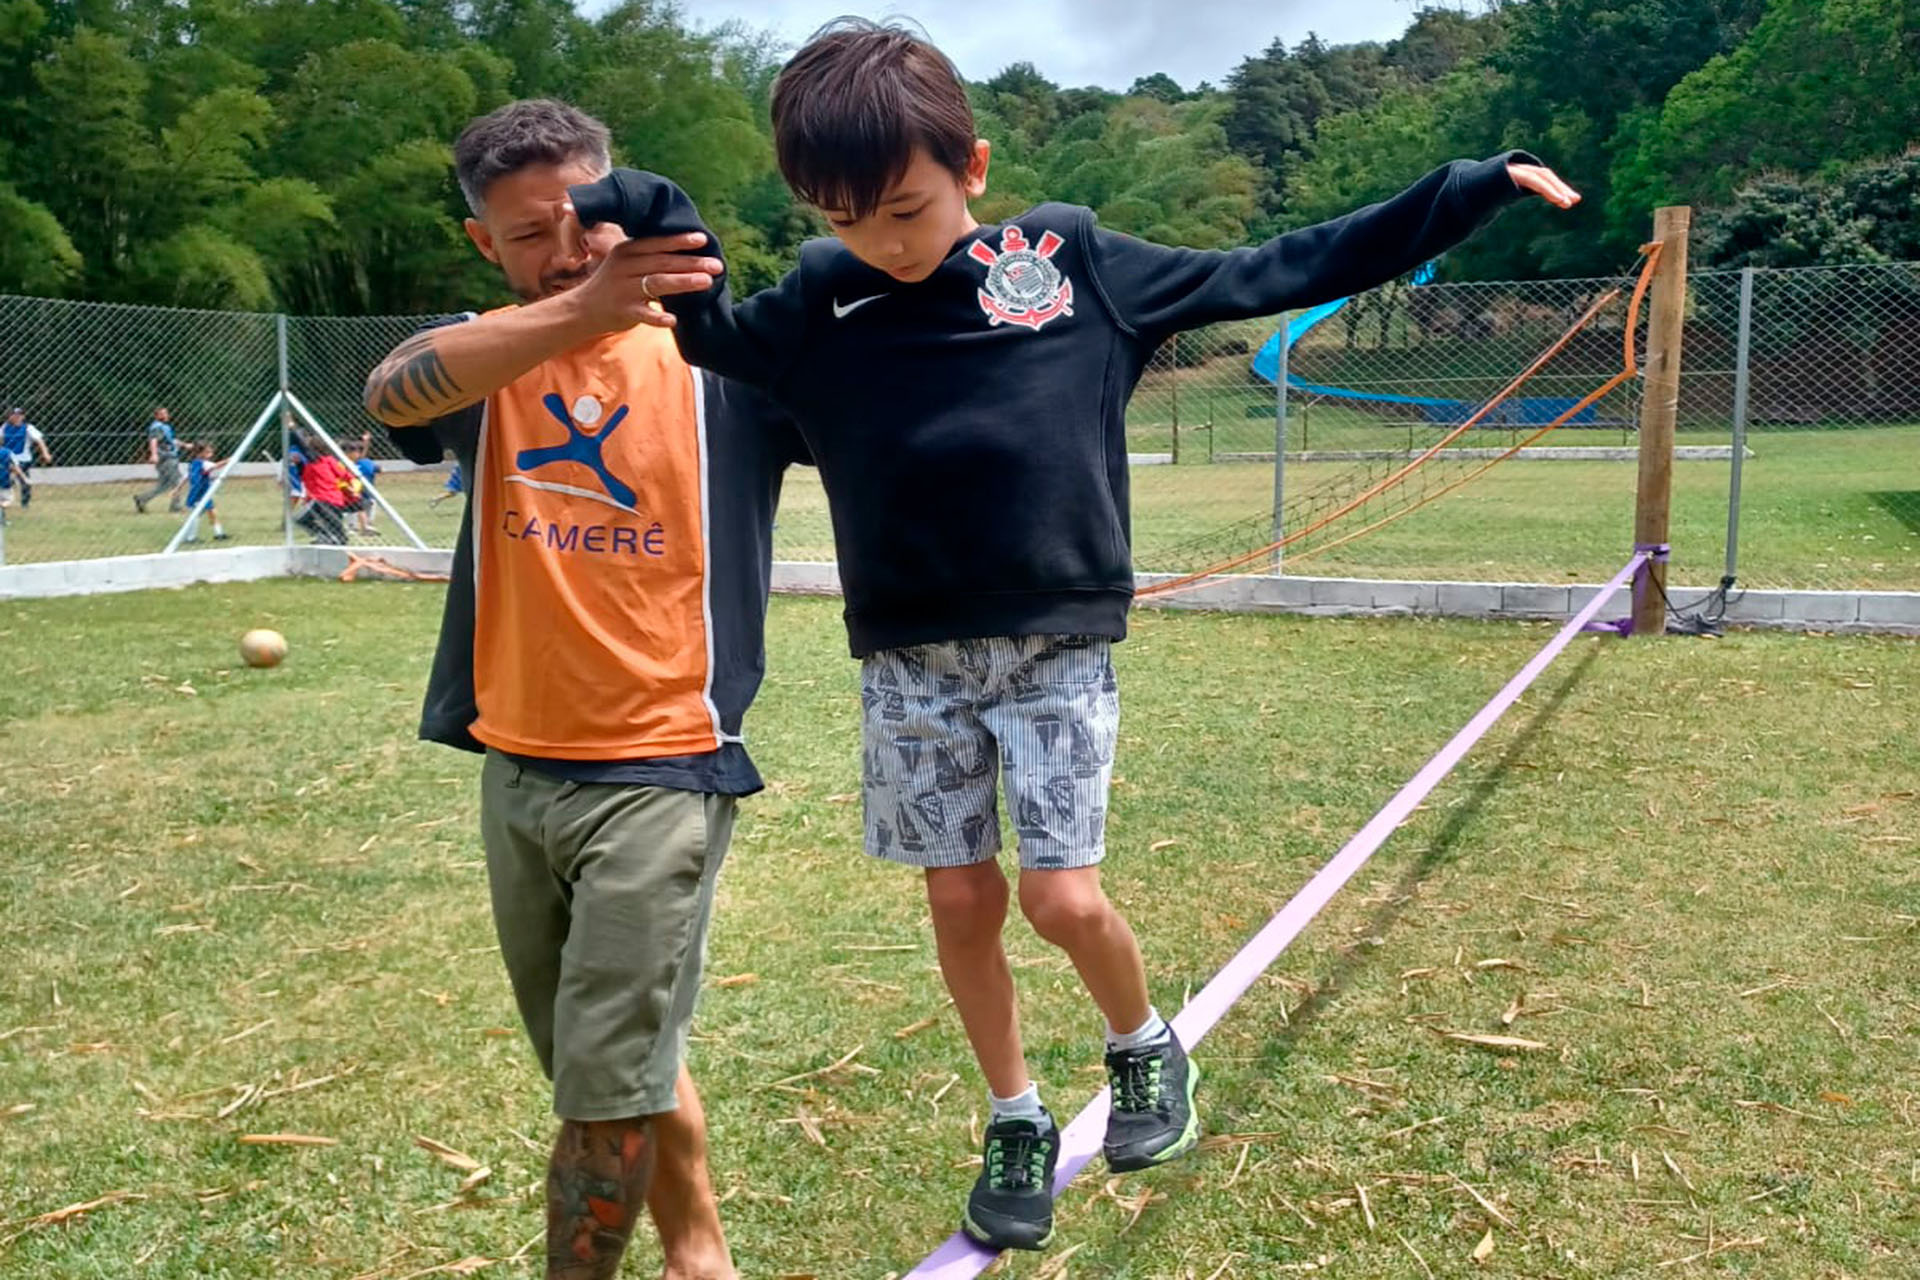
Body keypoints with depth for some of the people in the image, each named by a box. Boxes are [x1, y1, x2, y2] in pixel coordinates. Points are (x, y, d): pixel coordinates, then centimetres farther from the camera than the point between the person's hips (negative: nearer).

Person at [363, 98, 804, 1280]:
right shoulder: (482, 358, 3)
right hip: (514, 771, 5)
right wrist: (575, 312, -38)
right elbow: (392, 392, -21)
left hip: (661, 772, -5)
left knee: (608, 1091, -2)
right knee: (624, 1066, 19)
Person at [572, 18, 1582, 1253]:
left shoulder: (1078, 263, -6)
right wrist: (631, 208, -17)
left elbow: (1272, 274, -2)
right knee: (962, 901, 8)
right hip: (911, 661, 3)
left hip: (1058, 647, -2)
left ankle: (1147, 1047, 27)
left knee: (1067, 898, -6)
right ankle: (1018, 1123, 29)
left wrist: (1477, 186, 0)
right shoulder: (823, 308, 0)